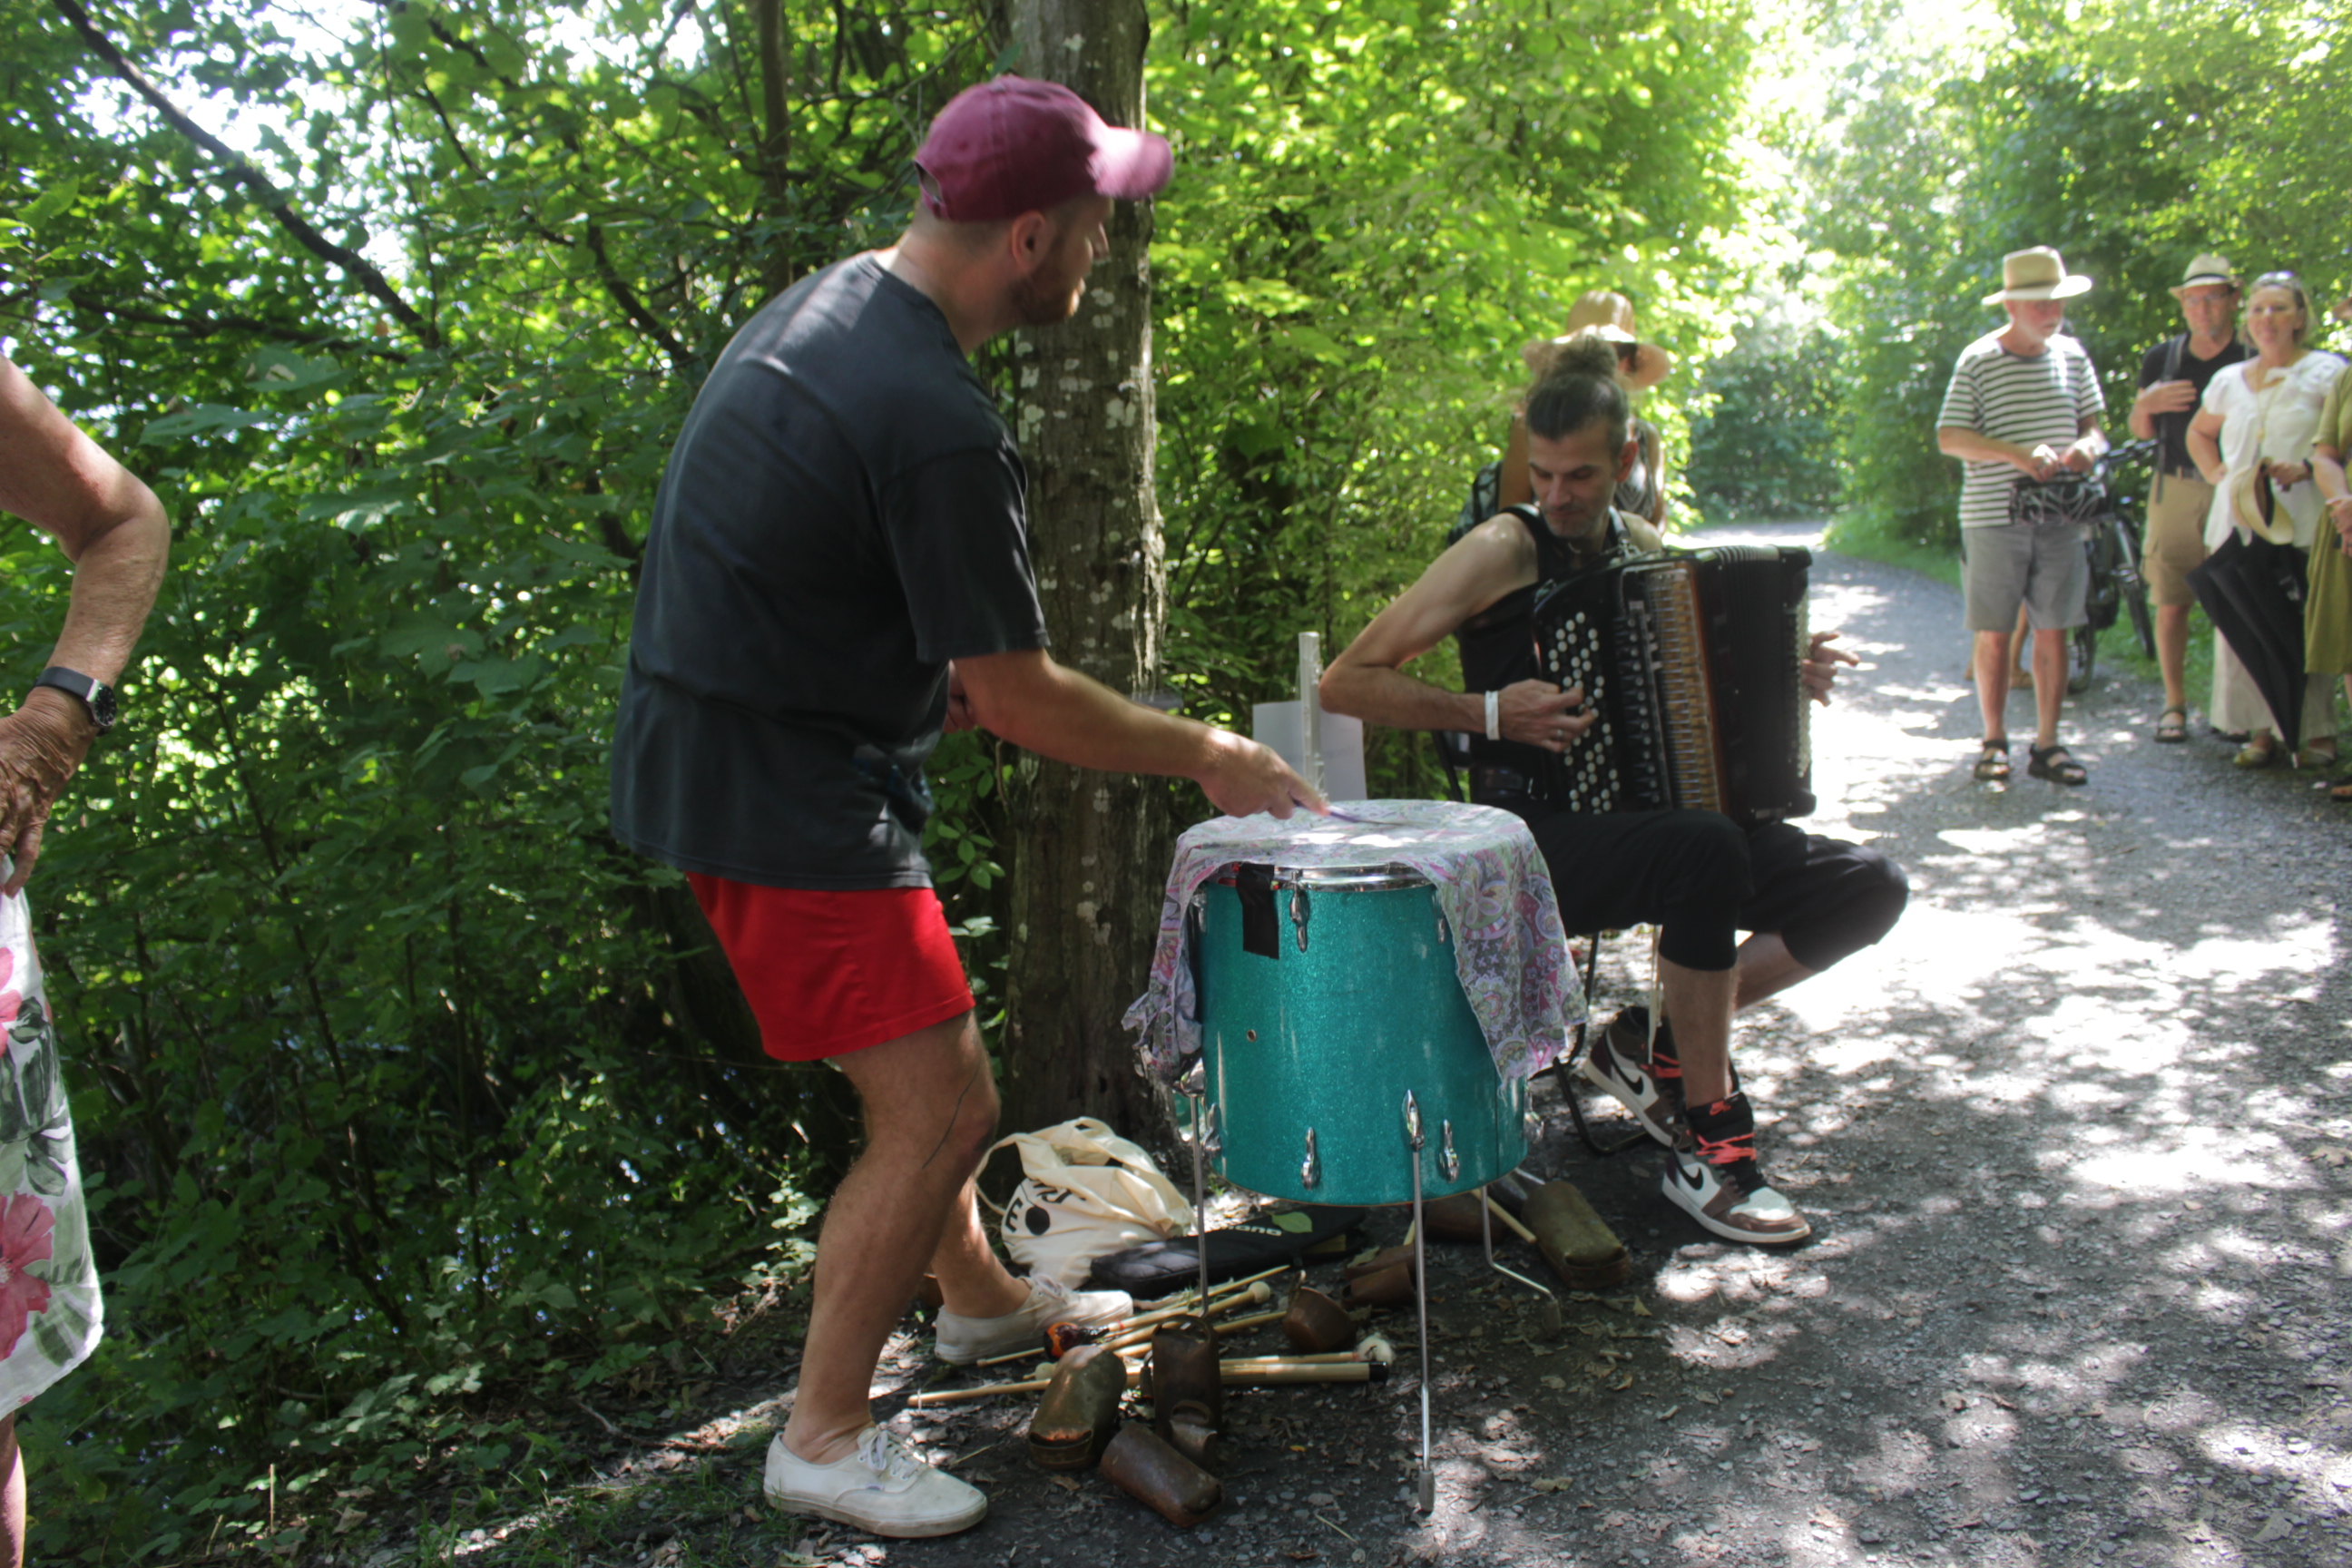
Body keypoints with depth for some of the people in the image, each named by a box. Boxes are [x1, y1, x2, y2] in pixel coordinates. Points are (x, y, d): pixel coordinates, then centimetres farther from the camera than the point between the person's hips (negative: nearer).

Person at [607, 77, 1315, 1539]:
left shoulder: (831, 298, 6)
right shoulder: (938, 423, -25)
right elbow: (1019, 696, -19)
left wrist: (934, 680, 20)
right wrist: (1209, 753, -7)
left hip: (724, 743, 10)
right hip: (780, 796, -10)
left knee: (925, 1054, 23)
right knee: (939, 1106, -4)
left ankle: (982, 1297, 43)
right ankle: (826, 1439, 11)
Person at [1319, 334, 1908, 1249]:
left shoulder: (1644, 549, 12)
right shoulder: (1504, 551, -8)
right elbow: (1346, 682, -11)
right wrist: (1490, 712, -19)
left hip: (1656, 820, 7)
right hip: (1539, 840, -7)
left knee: (1869, 887, -7)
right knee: (1707, 851, -37)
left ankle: (1656, 1045, 2)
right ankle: (1707, 1144, -21)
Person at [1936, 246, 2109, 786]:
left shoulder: (2072, 355, 10)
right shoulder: (1978, 360, -3)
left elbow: (2093, 424, 15)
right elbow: (1949, 438, -8)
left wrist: (2087, 446, -9)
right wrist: (2017, 453, -21)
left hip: (2060, 518, 4)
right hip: (1994, 518, -3)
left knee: (2053, 631, 4)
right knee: (1994, 635, 1)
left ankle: (2047, 743, 11)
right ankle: (1994, 741, 13)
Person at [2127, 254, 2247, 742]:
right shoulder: (2162, 359, 11)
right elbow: (2141, 431, 16)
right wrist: (2146, 404, -5)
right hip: (2175, 491, 2)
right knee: (2171, 604, 2)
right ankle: (2174, 704, 13)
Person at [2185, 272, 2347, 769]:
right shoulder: (2229, 380, 16)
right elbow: (2198, 433, 31)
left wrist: (2307, 467, -18)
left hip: (2302, 519, -4)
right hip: (2238, 519, 4)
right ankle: (2261, 729, 8)